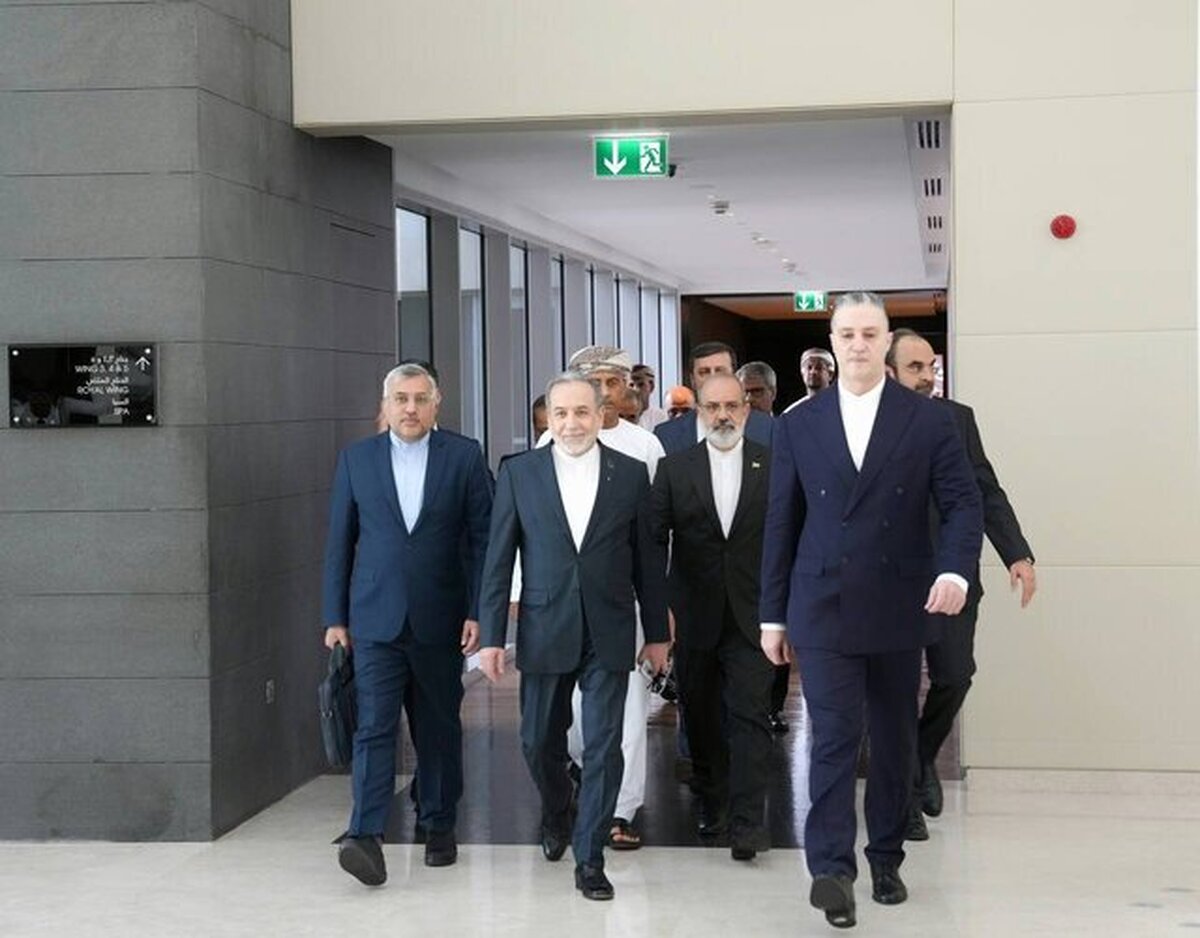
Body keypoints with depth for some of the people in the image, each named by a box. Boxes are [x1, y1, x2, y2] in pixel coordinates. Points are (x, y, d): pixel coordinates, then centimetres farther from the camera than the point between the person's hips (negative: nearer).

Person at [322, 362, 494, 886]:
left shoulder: (464, 456, 1)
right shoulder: (356, 459, 5)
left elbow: (483, 538, 0)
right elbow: (339, 543, 8)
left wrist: (477, 611, -6)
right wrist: (334, 617, 5)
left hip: (440, 621, 0)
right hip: (376, 619, 0)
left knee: (439, 729, 10)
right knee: (374, 726, -9)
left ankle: (439, 826, 24)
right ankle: (366, 837, -15)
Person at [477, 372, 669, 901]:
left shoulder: (630, 474, 1)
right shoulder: (518, 473, 0)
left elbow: (648, 558, 5)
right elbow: (498, 560, 1)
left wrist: (657, 632, 7)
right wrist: (491, 635, -3)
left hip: (609, 634, 0)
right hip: (544, 632, 1)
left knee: (603, 747, -2)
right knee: (539, 743, 11)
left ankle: (590, 858, 8)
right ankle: (556, 817, 40)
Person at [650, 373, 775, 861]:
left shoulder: (773, 466, 2)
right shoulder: (675, 468, 3)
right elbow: (654, 540, 3)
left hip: (751, 616, -2)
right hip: (695, 616, 2)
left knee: (749, 716, -8)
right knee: (701, 715, 12)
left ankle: (746, 822, -10)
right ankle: (710, 802, 29)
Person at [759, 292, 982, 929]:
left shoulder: (928, 421, 1)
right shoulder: (798, 425, 4)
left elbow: (962, 502, -1)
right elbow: (781, 523, 6)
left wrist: (956, 569, -21)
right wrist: (773, 615, 6)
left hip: (899, 609, 1)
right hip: (823, 608, -1)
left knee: (895, 739, 11)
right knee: (833, 738, -9)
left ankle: (886, 858, 24)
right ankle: (832, 869, -13)